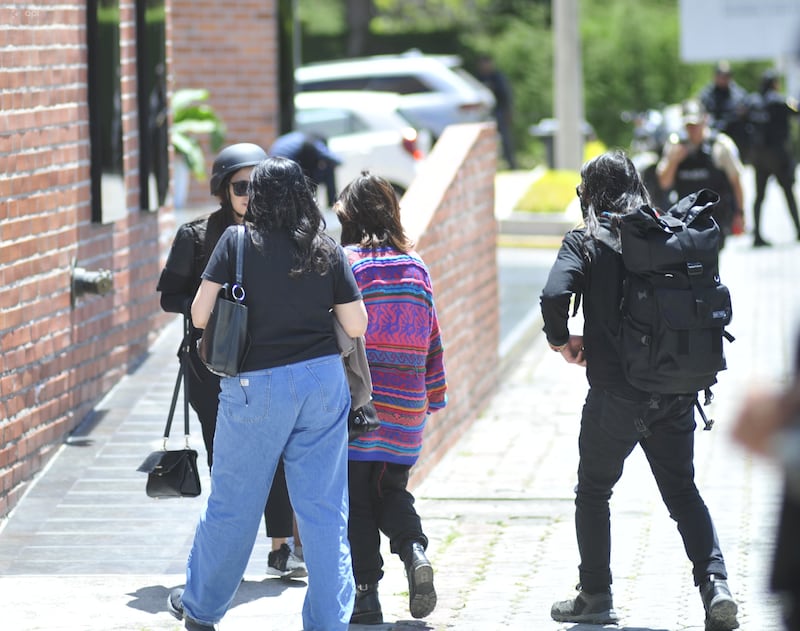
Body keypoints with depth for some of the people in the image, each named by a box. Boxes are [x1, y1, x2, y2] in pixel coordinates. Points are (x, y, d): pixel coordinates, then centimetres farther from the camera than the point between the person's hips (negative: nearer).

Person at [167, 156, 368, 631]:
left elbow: (199, 315, -8)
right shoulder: (327, 251, 0)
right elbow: (357, 326, 1)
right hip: (324, 379, 2)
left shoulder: (237, 242, -7)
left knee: (232, 503, 12)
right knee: (326, 509, 5)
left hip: (257, 386, -2)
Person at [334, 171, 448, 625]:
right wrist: (434, 397, 21)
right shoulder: (417, 267, 7)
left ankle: (365, 593, 1)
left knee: (355, 502, 4)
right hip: (406, 410, 4)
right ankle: (414, 550, -9)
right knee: (391, 490, 18)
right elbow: (432, 340, 12)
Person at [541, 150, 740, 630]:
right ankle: (715, 582, -4)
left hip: (615, 396, -3)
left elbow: (555, 294, -21)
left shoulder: (586, 242, -5)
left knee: (593, 491, 16)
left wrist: (562, 340, -3)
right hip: (676, 391, 3)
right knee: (683, 492, 14)